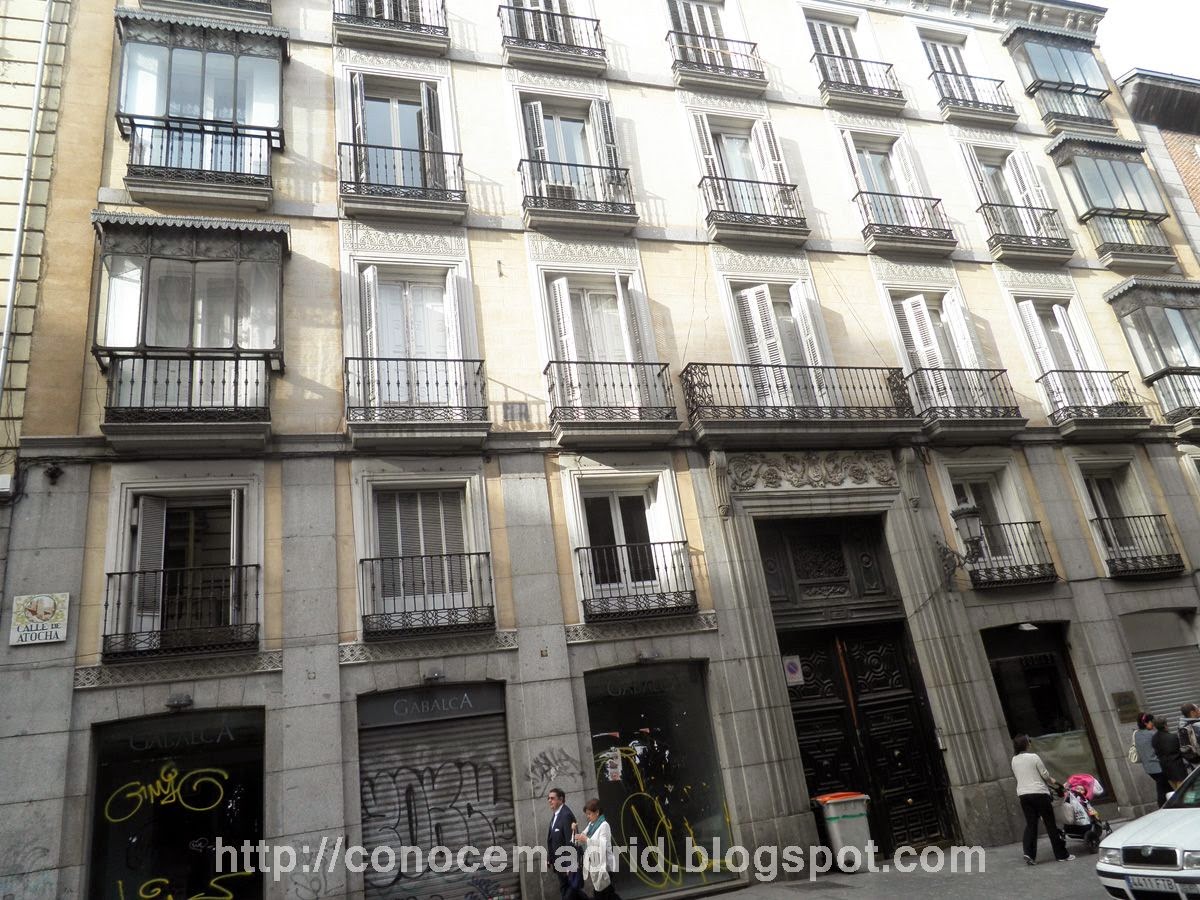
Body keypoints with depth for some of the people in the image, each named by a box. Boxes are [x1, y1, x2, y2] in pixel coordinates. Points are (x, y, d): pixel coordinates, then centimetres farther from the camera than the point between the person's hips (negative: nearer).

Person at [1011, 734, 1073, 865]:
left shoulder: (1014, 760, 7)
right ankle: (1061, 854, 14)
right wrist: (1055, 784, 17)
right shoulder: (1033, 757, -10)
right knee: (1050, 824, 6)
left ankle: (1029, 853, -8)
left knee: (1030, 824, 6)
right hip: (1039, 793, -4)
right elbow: (1045, 775, -4)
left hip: (1023, 794, 4)